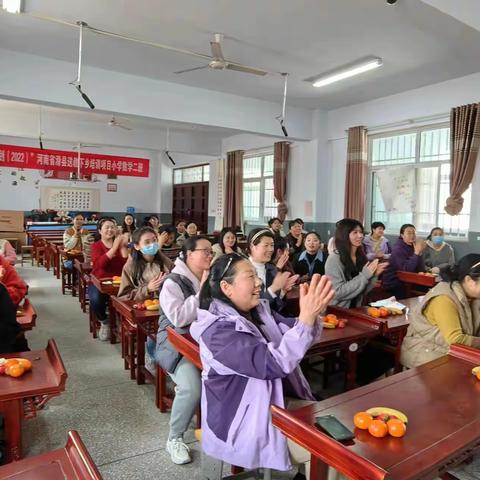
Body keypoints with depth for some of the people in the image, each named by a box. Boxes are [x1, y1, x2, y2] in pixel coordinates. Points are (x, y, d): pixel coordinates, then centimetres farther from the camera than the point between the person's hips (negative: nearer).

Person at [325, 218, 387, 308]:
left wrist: (374, 275, -7)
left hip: (355, 309, 6)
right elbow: (338, 293, -20)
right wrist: (364, 275, -18)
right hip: (336, 311, -6)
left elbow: (363, 291, 9)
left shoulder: (361, 256, 5)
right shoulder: (334, 259, -14)